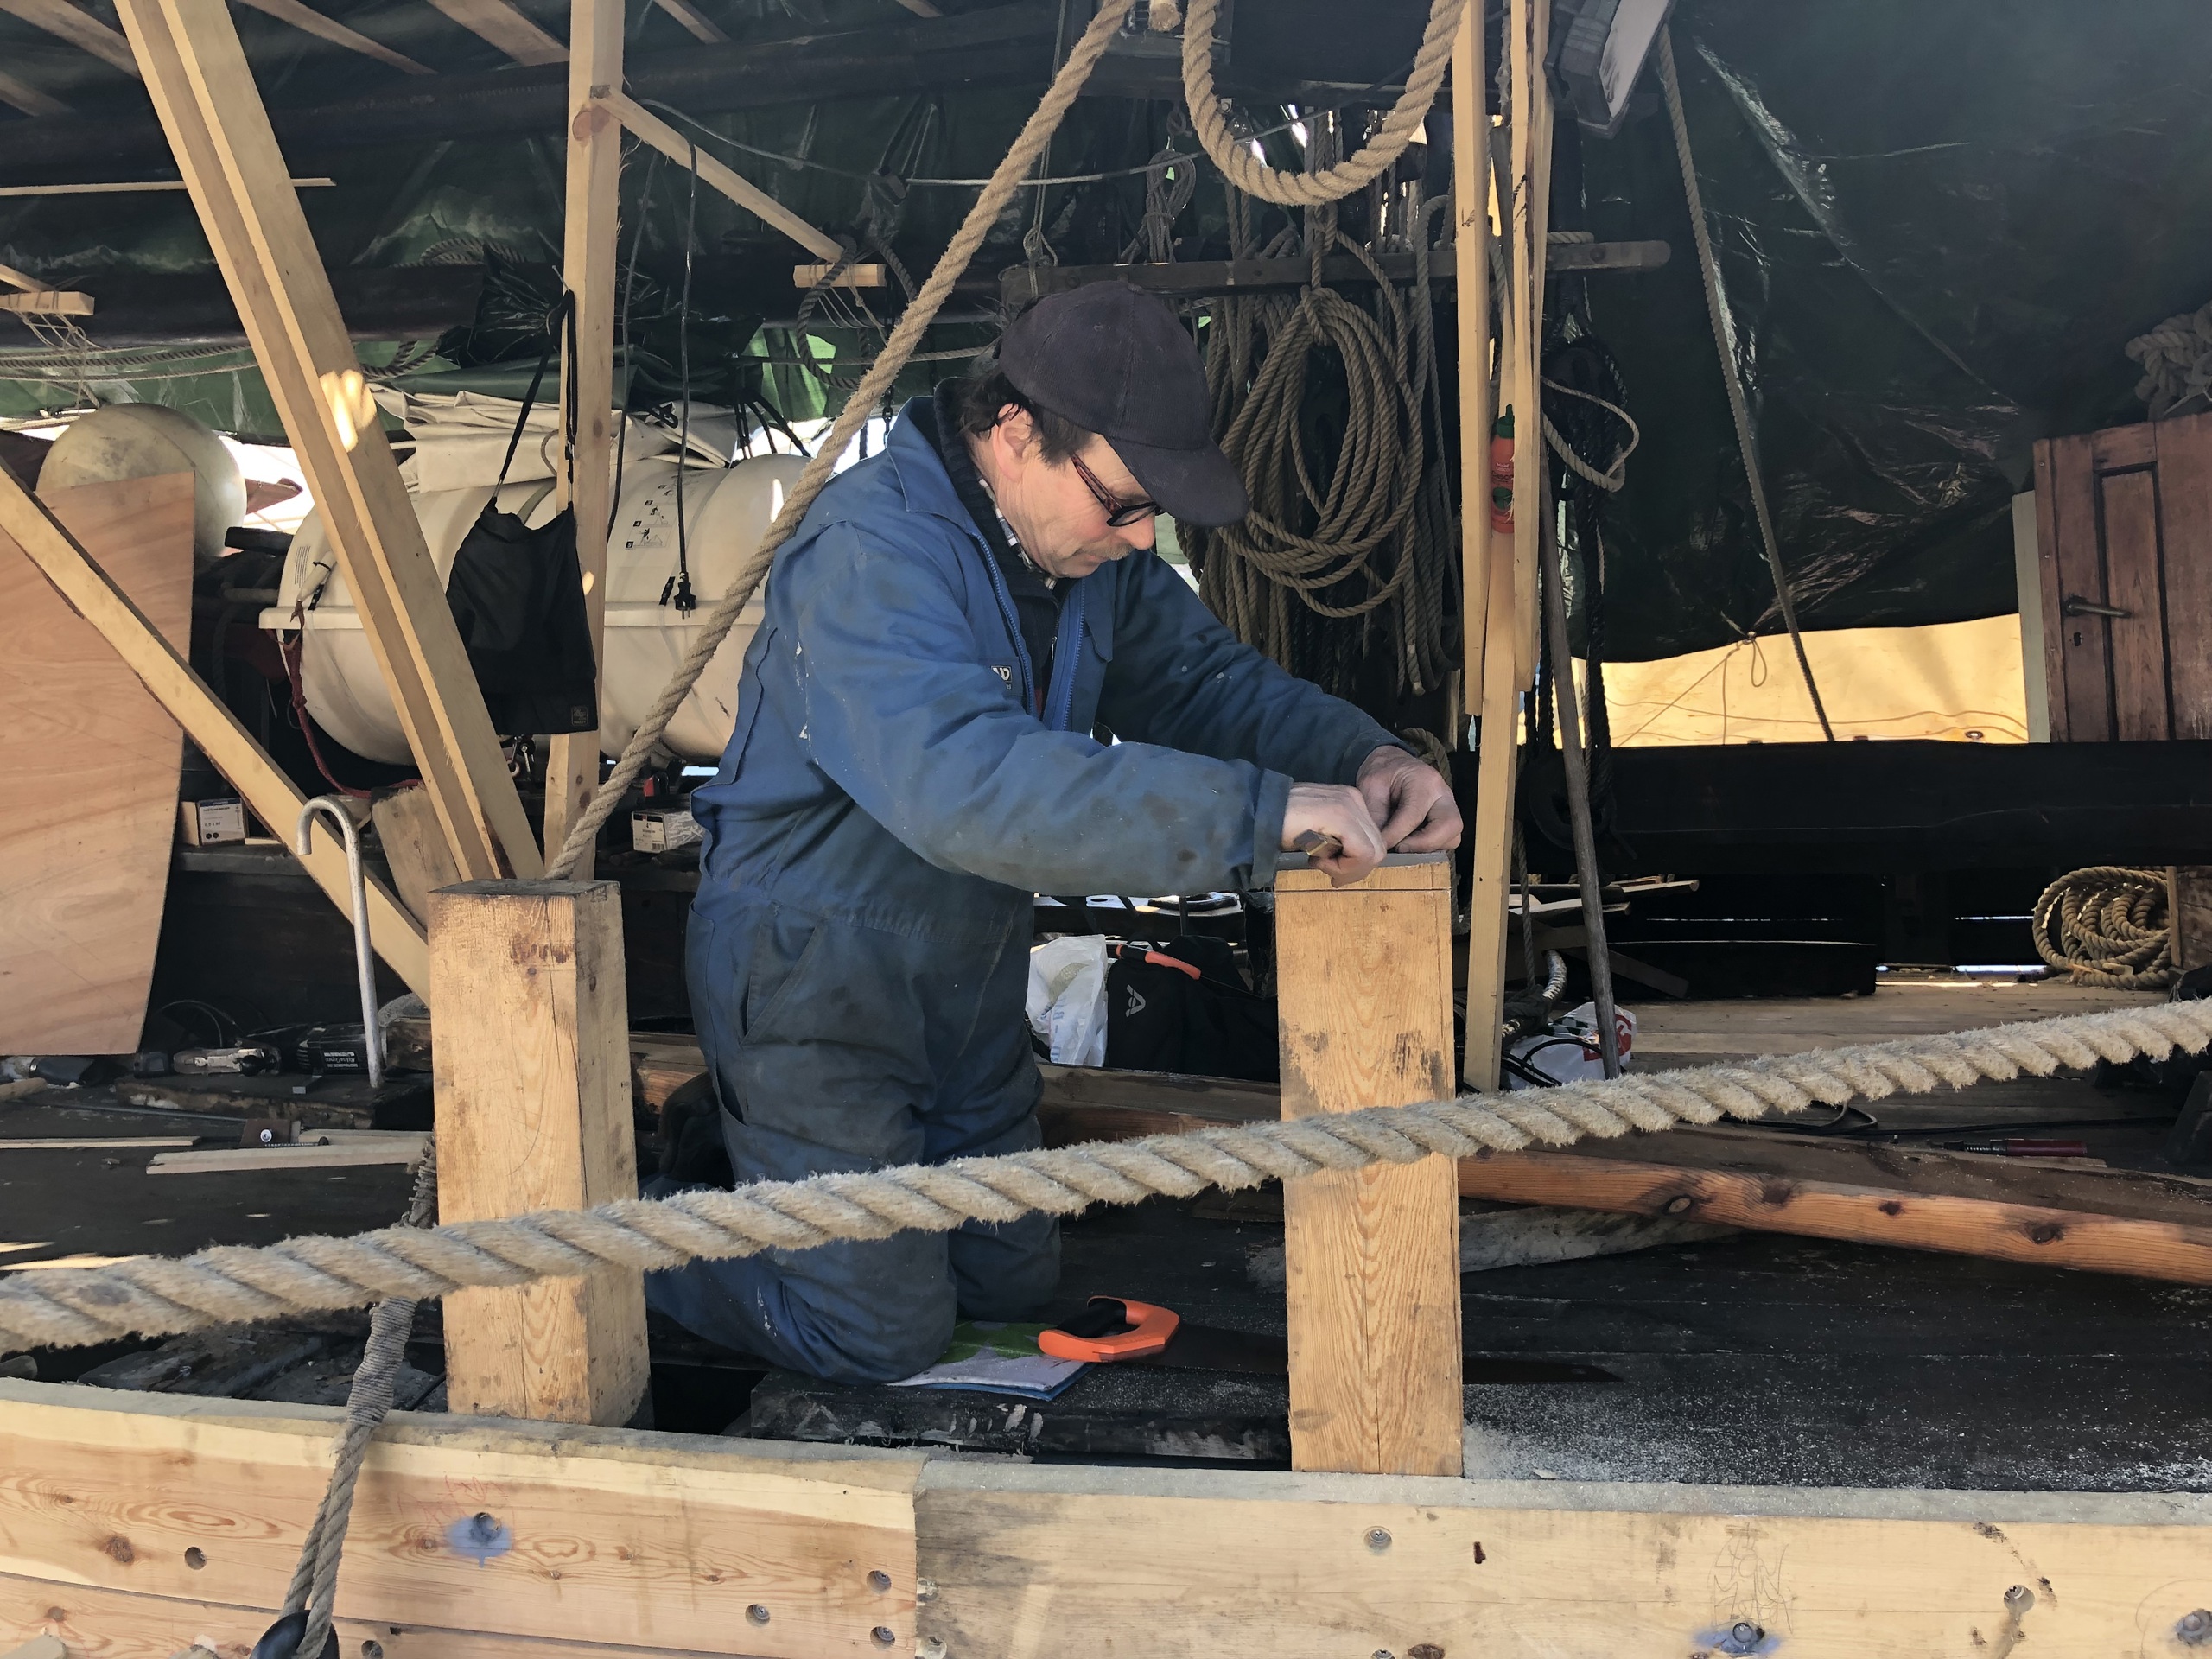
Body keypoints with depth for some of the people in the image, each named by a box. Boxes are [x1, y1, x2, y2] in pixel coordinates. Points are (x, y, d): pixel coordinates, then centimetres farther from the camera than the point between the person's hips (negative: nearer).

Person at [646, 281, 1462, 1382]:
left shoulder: (1090, 540, -3)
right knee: (883, 1333, -1)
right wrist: (1261, 810, -50)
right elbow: (967, 783, -47)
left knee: (1011, 1284, 20)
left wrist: (1361, 758, -19)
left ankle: (761, 1167, 38)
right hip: (813, 976, -8)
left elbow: (1205, 677, 2)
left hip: (966, 979, 8)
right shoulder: (875, 551, -31)